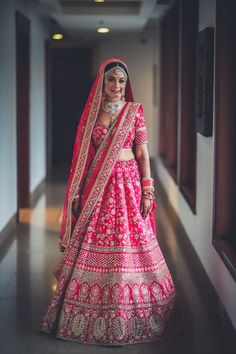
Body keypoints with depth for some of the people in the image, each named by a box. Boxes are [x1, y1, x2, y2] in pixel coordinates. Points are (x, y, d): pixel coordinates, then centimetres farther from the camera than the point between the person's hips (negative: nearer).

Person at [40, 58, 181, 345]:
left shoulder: (134, 111, 2)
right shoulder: (92, 112, 6)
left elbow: (142, 153, 1)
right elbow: (84, 156, 6)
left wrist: (148, 191, -5)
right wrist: (77, 192, 2)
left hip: (128, 183, -1)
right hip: (97, 185, 2)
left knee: (128, 244, 0)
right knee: (94, 244, 3)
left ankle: (127, 317, 12)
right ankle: (96, 315, 17)